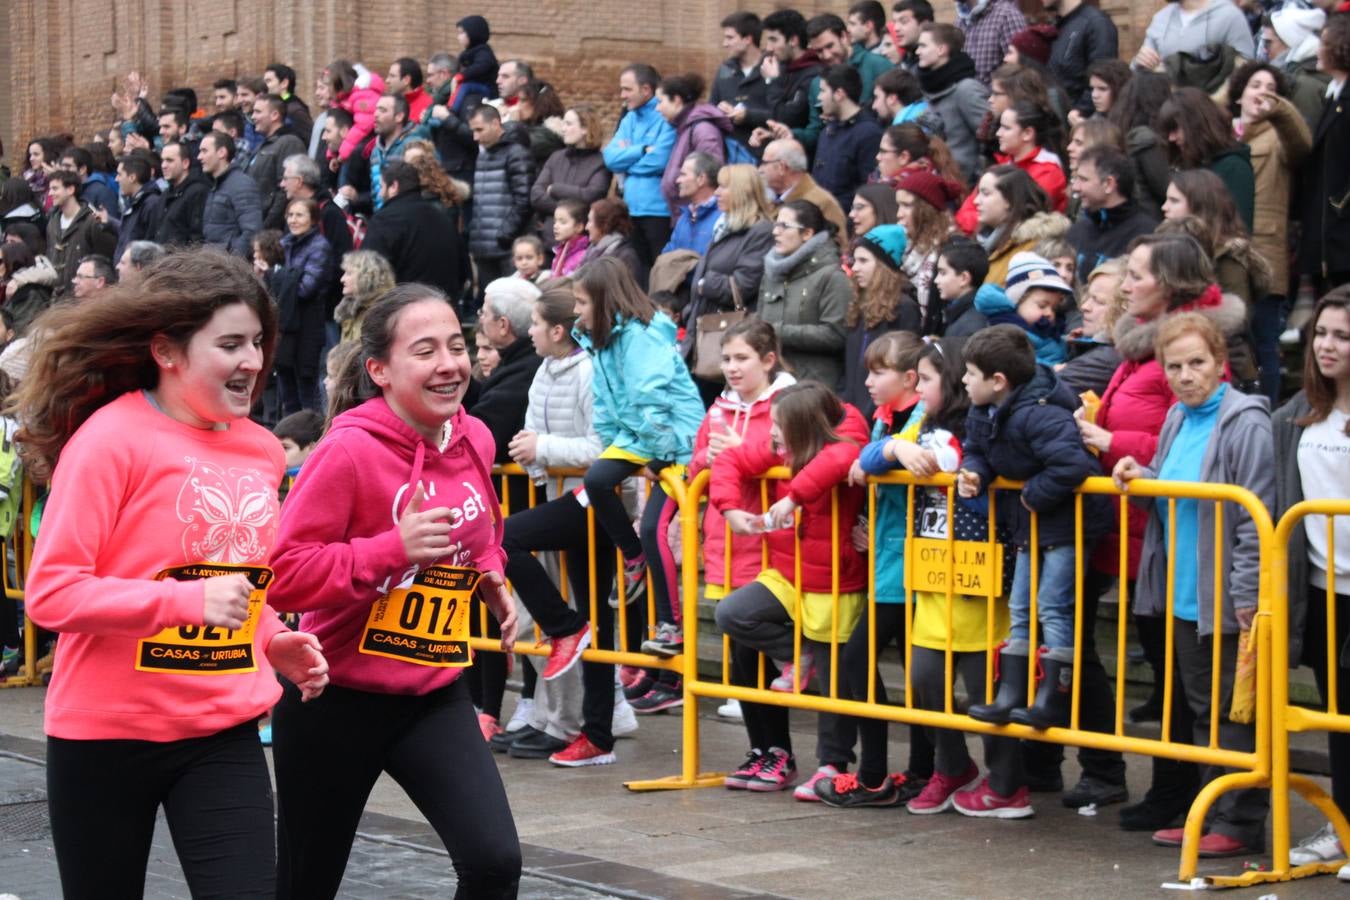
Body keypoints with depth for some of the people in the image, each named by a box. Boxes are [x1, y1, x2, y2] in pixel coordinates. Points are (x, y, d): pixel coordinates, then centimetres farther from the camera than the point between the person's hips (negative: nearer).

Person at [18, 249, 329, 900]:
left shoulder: (261, 450, 6)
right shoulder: (111, 439, -13)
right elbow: (50, 592, -17)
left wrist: (274, 642, 4)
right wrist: (190, 600, -25)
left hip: (225, 731, 4)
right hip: (105, 734, -4)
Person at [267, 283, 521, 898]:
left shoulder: (473, 440, 1)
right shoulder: (348, 451, -20)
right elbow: (282, 575, -22)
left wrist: (492, 580, 3)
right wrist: (393, 550, -30)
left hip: (435, 692, 5)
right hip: (337, 698, -5)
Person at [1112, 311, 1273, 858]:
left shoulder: (1245, 423, -14)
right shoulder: (1177, 420, 11)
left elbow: (1256, 516, -17)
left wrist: (1247, 595, -20)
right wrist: (1138, 477, 1)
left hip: (1225, 599, -8)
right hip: (1182, 594, 8)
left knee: (1233, 711, 0)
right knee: (1201, 709, 15)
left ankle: (1238, 822, 7)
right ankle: (1209, 813, 23)